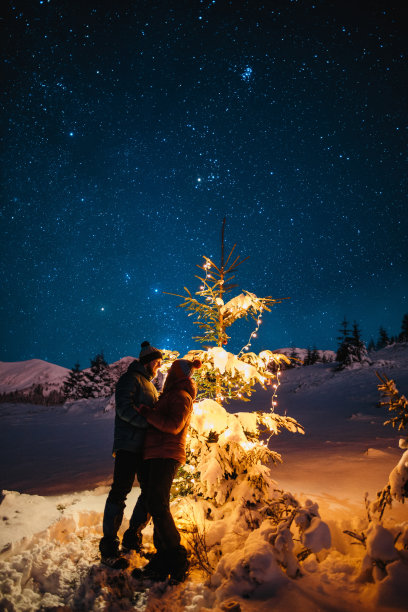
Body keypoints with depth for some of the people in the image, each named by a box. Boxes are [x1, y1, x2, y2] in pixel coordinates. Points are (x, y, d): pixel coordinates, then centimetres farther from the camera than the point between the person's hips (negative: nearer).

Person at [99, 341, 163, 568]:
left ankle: (133, 537, 22)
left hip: (146, 446, 9)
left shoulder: (150, 385, 25)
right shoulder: (130, 378, -3)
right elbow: (125, 409, -17)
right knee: (120, 491, -7)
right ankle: (109, 546, 0)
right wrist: (150, 421, -24)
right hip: (129, 445, -9)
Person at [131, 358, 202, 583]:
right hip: (155, 456, 10)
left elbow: (174, 426, -19)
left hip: (166, 456, -10)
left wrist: (146, 412, -15)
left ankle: (176, 560, -10)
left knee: (157, 505, -16)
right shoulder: (170, 396, 23)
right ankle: (163, 561, 7)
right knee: (156, 505, 5)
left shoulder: (181, 396, -6)